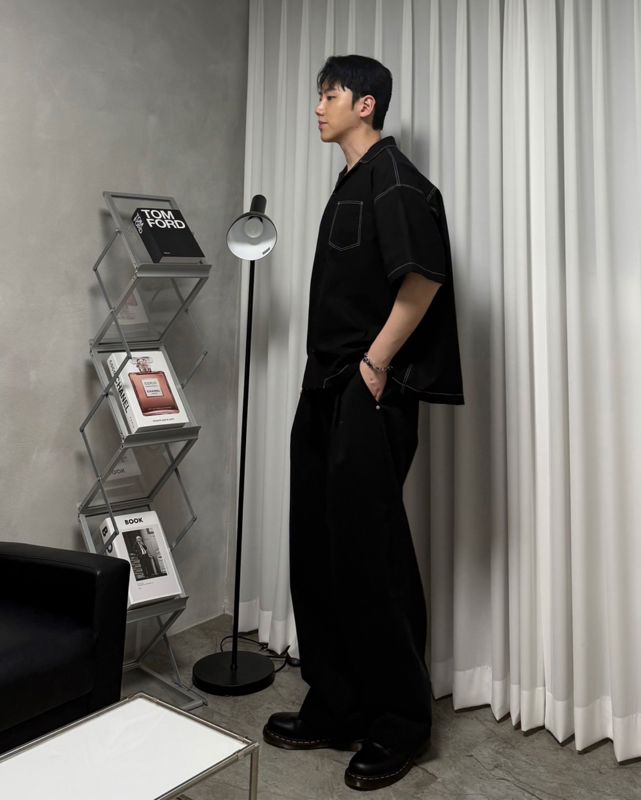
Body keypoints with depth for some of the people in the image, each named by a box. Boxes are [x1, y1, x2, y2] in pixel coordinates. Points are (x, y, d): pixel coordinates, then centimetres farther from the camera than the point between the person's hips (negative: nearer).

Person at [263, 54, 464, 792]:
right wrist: (323, 371, 15)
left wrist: (374, 364, -14)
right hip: (326, 393, 10)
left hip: (369, 397, -9)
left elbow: (423, 279, -19)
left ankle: (398, 724, 15)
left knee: (368, 557, -3)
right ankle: (335, 707, 25)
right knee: (316, 554, 11)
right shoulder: (349, 183, 21)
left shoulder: (394, 178, -7)